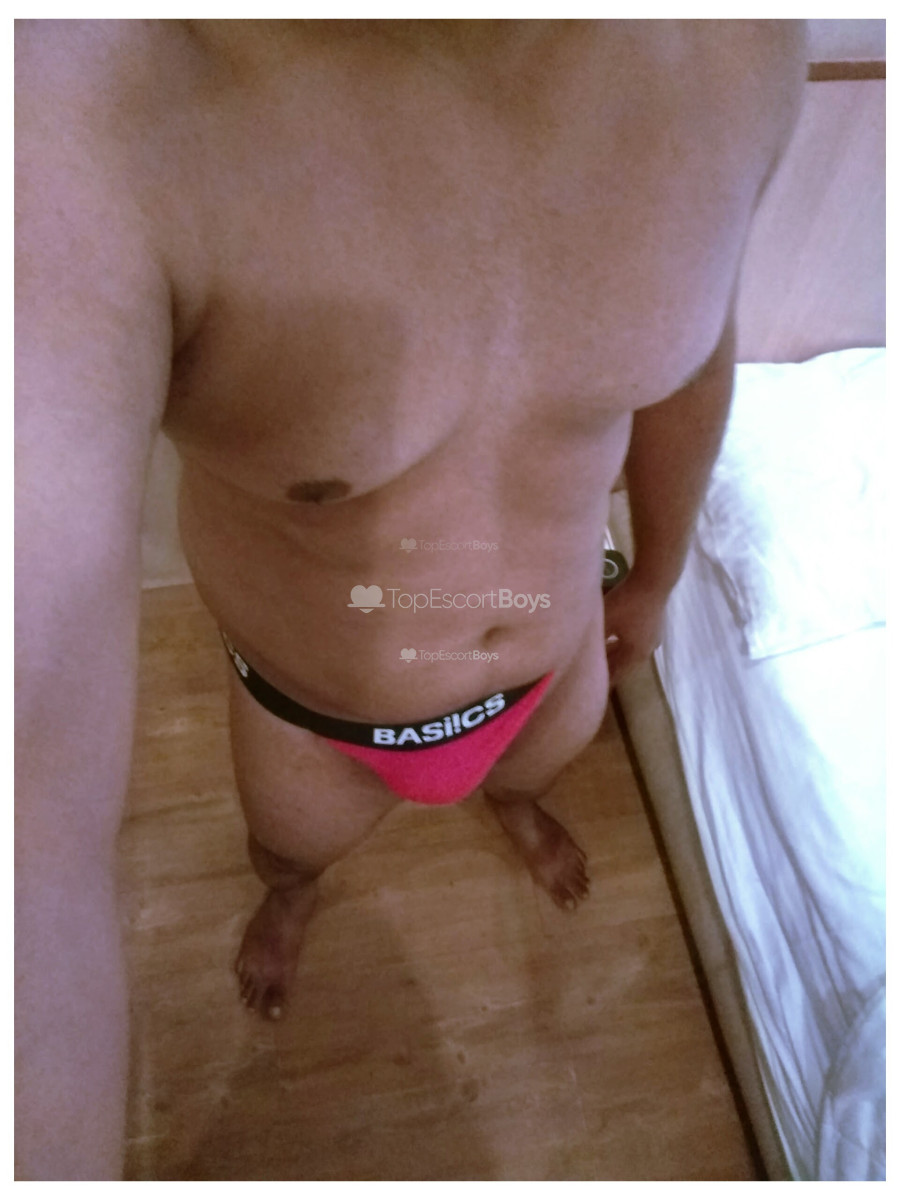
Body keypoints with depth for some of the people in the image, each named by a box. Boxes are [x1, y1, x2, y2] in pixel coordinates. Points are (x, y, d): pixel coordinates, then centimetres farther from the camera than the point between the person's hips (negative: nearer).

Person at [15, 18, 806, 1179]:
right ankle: (290, 895, 74)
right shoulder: (82, 106, -39)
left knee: (535, 766, 38)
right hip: (313, 714, -2)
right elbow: (30, 826, -47)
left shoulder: (739, 40, -22)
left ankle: (513, 802, 79)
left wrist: (656, 574, 12)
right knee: (292, 847, 33)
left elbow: (685, 351, -2)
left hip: (557, 656, 3)